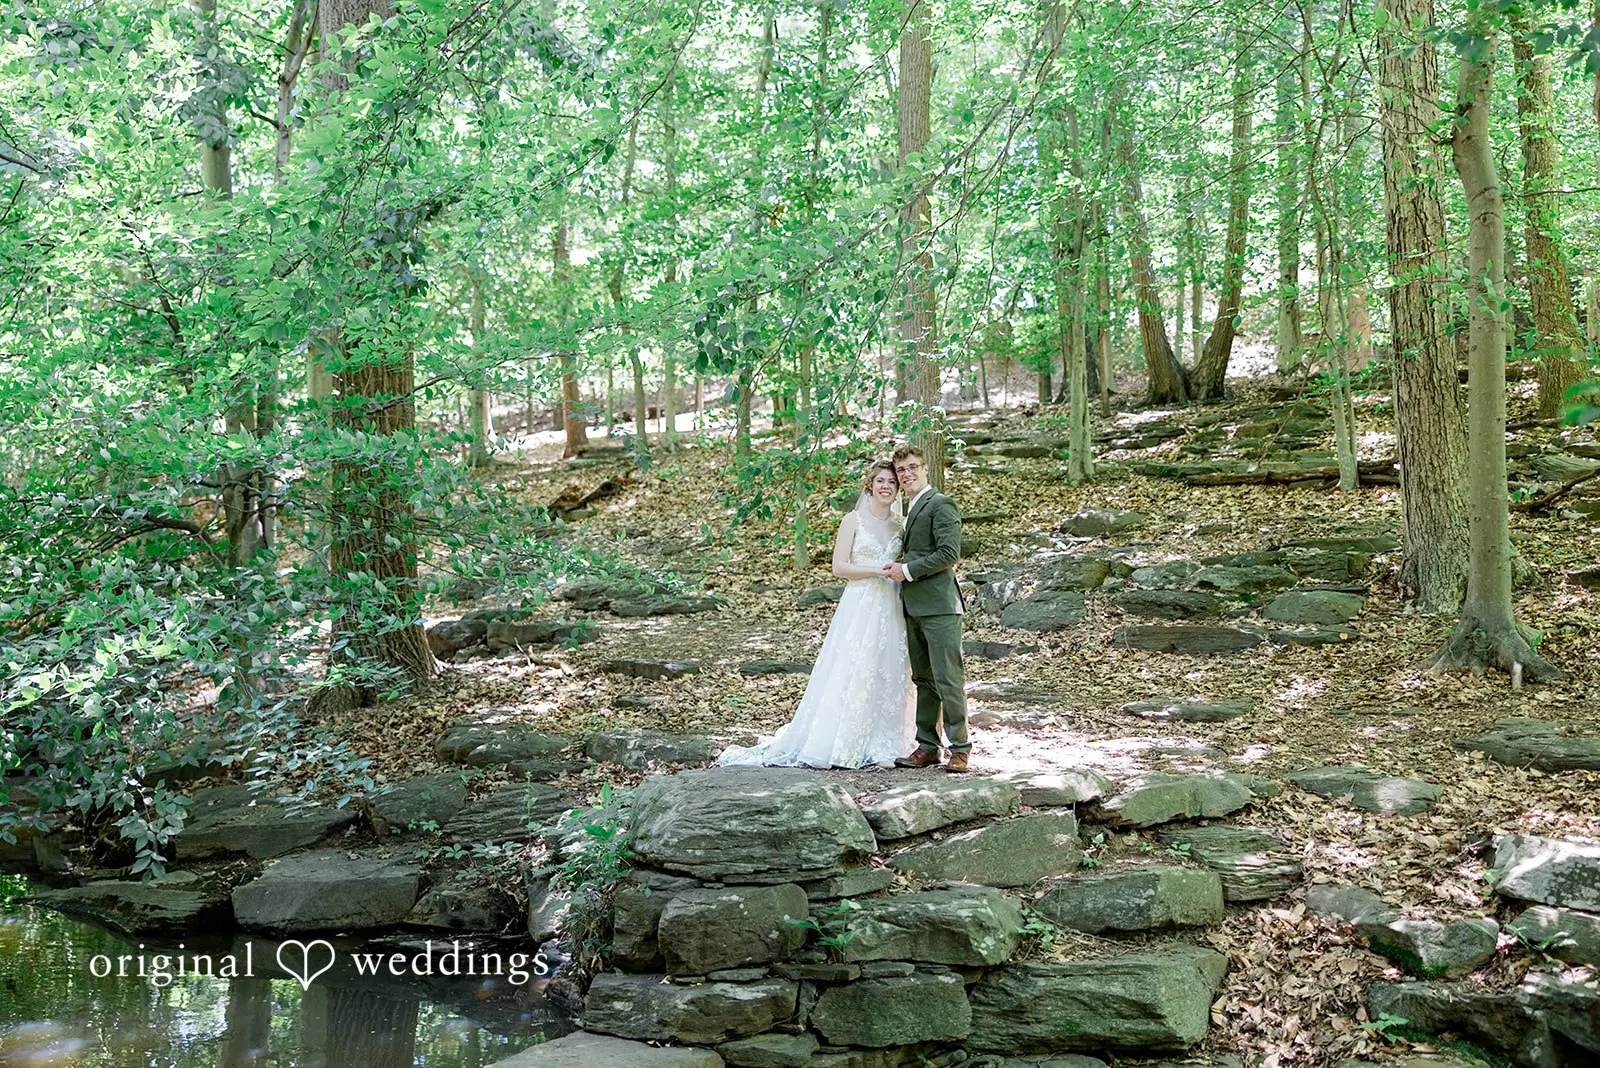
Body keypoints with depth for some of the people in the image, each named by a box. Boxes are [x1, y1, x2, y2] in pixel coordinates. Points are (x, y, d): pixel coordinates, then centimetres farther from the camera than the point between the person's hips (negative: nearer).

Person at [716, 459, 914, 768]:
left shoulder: (899, 525, 14)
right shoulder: (853, 521, 0)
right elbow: (839, 567, -7)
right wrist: (877, 571, -16)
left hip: (891, 610, 5)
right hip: (860, 606, -5)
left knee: (888, 676, 4)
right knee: (851, 674, -7)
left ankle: (879, 745, 13)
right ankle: (839, 745, -2)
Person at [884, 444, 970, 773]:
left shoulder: (940, 504, -7)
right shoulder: (912, 508, 21)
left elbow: (949, 554, -17)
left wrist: (907, 570, -13)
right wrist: (900, 566, 10)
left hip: (938, 606, -9)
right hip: (914, 609, 9)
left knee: (948, 678, -7)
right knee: (923, 680, 11)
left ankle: (959, 749, -1)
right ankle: (927, 747, 16)